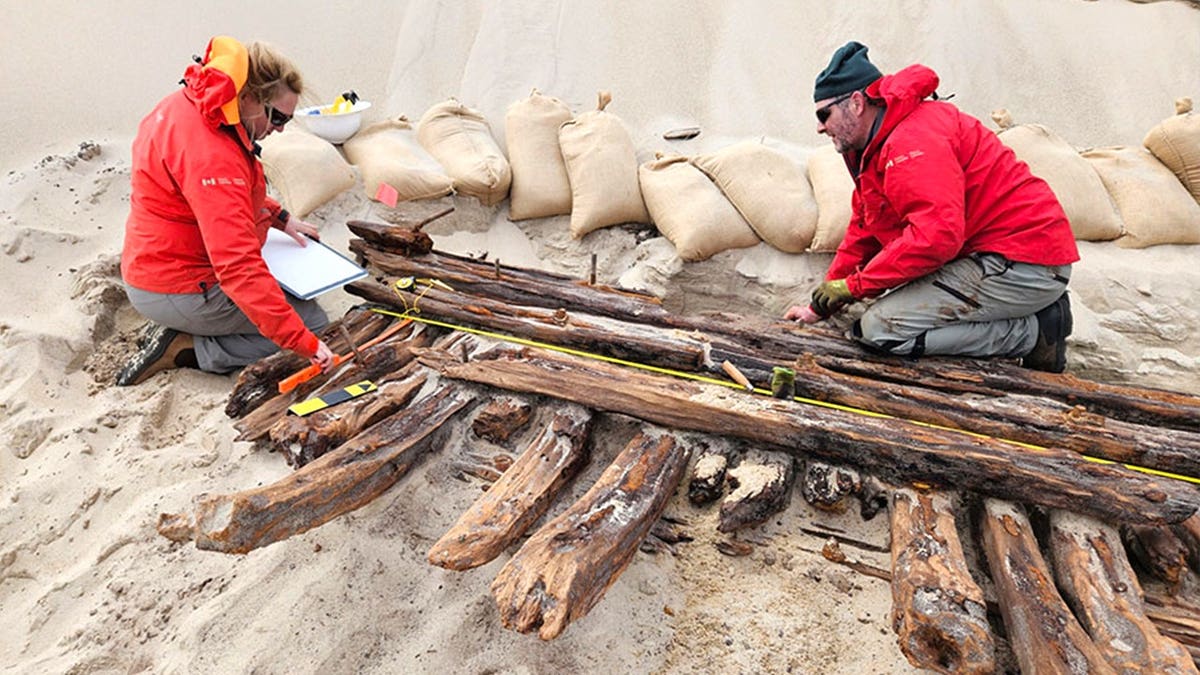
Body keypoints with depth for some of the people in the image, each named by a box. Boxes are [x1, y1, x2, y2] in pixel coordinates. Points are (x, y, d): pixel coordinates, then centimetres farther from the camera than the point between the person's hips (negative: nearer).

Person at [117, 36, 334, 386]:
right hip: (177, 292, -10)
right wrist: (305, 343, -35)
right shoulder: (211, 156, -30)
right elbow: (239, 265, -36)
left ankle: (178, 333, 10)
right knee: (313, 320, -7)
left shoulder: (191, 105, 0)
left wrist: (280, 217, 10)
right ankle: (187, 349, -5)